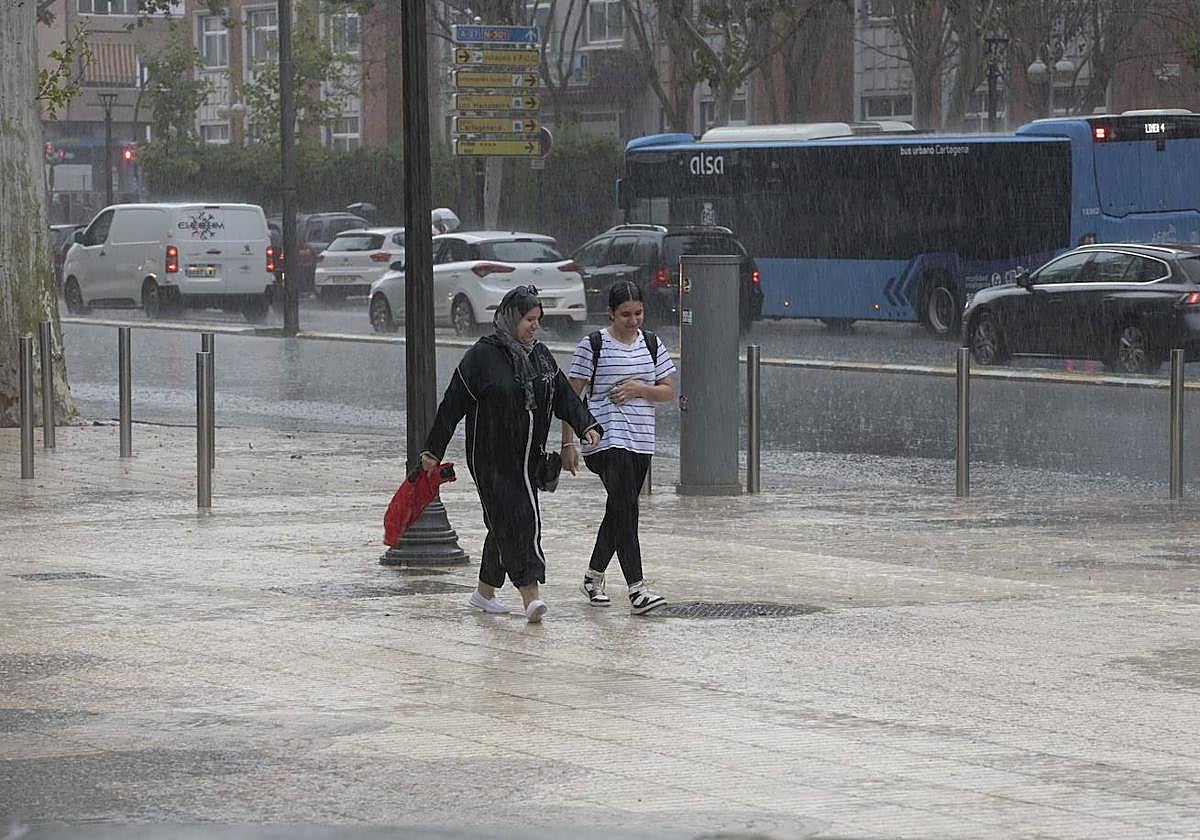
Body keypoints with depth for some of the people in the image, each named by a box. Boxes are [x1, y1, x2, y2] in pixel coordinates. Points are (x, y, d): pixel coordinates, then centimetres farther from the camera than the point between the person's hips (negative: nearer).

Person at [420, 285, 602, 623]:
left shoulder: (539, 355, 11)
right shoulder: (483, 355, -9)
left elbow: (564, 395, 12)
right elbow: (453, 404, -7)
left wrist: (586, 425, -4)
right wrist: (433, 449, -7)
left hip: (526, 460, 7)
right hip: (491, 460, -7)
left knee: (505, 524, 11)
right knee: (516, 521, -14)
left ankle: (485, 591, 25)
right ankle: (530, 595, -19)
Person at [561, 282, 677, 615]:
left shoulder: (651, 344, 10)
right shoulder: (593, 346, -5)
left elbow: (669, 391, 12)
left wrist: (639, 388, -8)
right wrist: (568, 443, -7)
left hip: (641, 441, 6)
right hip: (607, 440, -6)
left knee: (618, 512, 14)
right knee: (626, 510, -15)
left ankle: (593, 577, 31)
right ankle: (636, 590, -20)